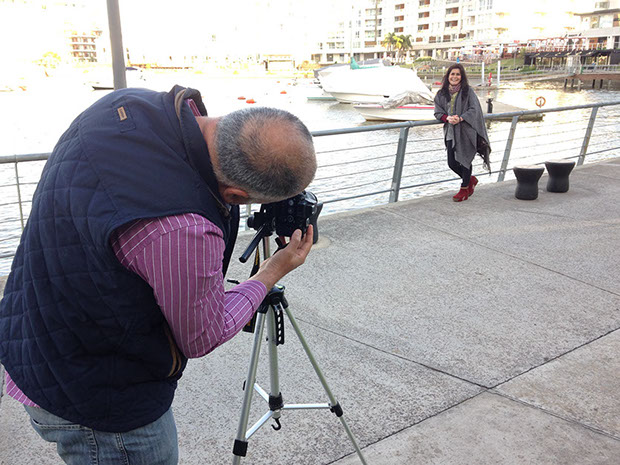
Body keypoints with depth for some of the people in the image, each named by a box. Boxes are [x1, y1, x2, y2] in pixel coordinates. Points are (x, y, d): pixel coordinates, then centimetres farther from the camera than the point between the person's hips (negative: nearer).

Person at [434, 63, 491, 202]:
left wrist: (460, 119, -21)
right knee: (452, 163, 2)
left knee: (465, 160, -1)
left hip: (466, 131, -4)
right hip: (451, 132, 4)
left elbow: (474, 110, -7)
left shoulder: (468, 91, -1)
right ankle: (471, 180, 29)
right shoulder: (442, 93, 8)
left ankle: (464, 188, 18)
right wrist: (448, 118, -13)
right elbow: (438, 112, 7)